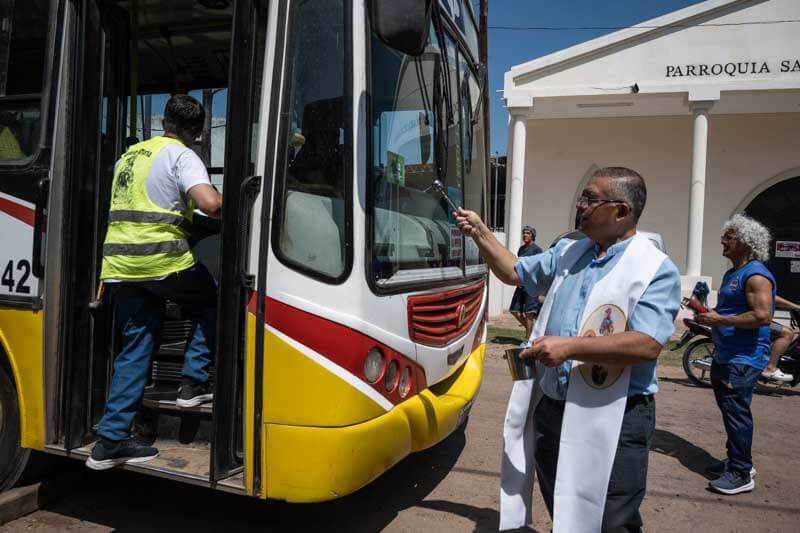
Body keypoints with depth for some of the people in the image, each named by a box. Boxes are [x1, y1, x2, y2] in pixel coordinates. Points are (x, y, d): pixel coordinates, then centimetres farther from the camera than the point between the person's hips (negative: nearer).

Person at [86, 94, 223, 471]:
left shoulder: (129, 155, 22)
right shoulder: (181, 156, -3)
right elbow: (209, 203, -20)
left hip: (117, 263, 7)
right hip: (163, 260, -7)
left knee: (134, 348, 12)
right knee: (210, 302, 19)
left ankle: (110, 440, 12)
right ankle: (193, 383, 13)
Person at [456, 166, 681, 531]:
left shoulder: (656, 269, -12)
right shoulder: (567, 251, 8)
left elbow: (647, 345, -24)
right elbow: (514, 272, 21)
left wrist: (570, 346, -26)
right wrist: (480, 233, 10)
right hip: (552, 409, 6)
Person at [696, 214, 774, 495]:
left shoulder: (756, 275, -14)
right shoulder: (731, 274, 17)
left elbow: (763, 316, -25)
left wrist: (720, 320, -20)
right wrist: (709, 316, 10)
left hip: (744, 359, -10)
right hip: (724, 356, 10)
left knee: (737, 413, -8)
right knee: (729, 411, 17)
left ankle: (741, 474, -1)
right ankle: (735, 460, 29)